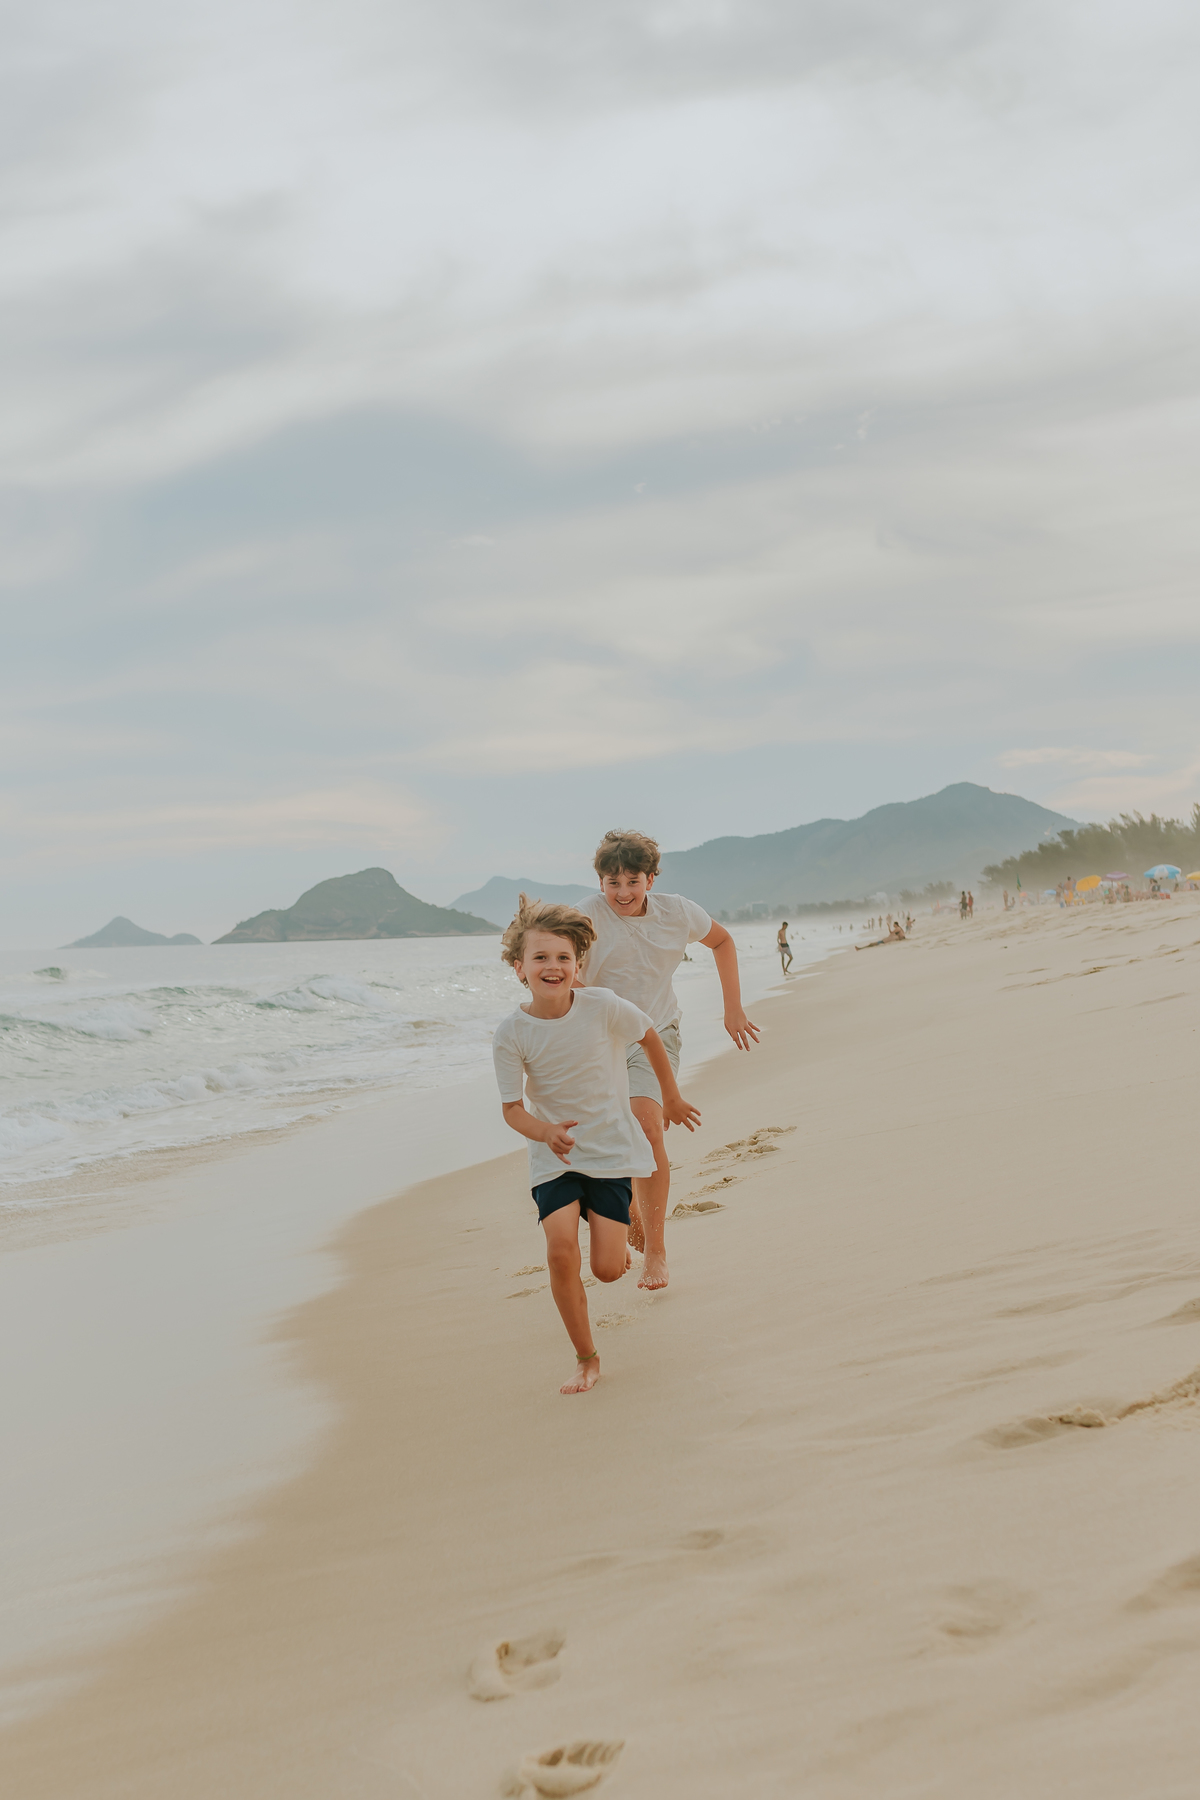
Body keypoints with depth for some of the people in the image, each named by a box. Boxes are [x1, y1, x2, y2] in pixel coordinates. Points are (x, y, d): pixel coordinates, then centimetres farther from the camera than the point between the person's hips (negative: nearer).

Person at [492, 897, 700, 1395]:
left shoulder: (602, 1006, -16)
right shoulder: (511, 1033, -15)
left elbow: (649, 1036, 4)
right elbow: (512, 1108, -10)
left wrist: (671, 1098, 16)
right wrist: (545, 1132, -32)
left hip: (611, 1149, 0)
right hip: (554, 1157, 0)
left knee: (607, 1270, -5)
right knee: (560, 1251, -20)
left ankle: (619, 1230, 34)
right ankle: (586, 1358, 0)